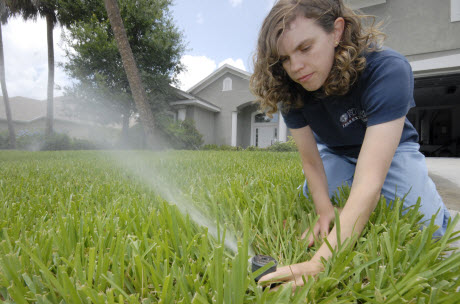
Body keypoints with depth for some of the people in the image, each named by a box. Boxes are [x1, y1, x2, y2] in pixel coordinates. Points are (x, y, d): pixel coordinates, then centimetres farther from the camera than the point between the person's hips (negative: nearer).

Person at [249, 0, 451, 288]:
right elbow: (311, 160, -18)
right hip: (334, 153, 3)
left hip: (391, 147, -2)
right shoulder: (290, 89, -23)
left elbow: (369, 181, -47)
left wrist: (319, 263, -55)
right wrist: (325, 213, -32)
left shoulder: (388, 70, -37)